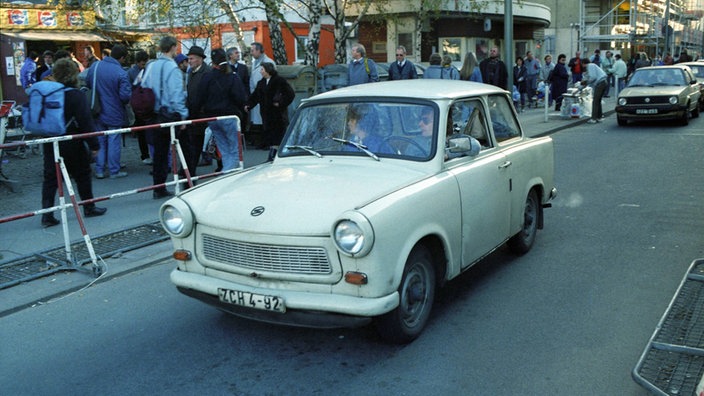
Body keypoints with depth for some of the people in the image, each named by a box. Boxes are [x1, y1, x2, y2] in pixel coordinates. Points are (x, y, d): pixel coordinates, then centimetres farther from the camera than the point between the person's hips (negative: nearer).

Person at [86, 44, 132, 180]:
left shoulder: (95, 66, -1)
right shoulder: (121, 73, -20)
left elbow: (87, 83, 11)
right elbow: (125, 95, -23)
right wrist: (125, 102, -1)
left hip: (98, 113, 6)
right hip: (114, 114, -5)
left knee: (100, 141, 15)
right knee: (114, 142, 4)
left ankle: (99, 170, 20)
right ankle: (114, 171, 11)